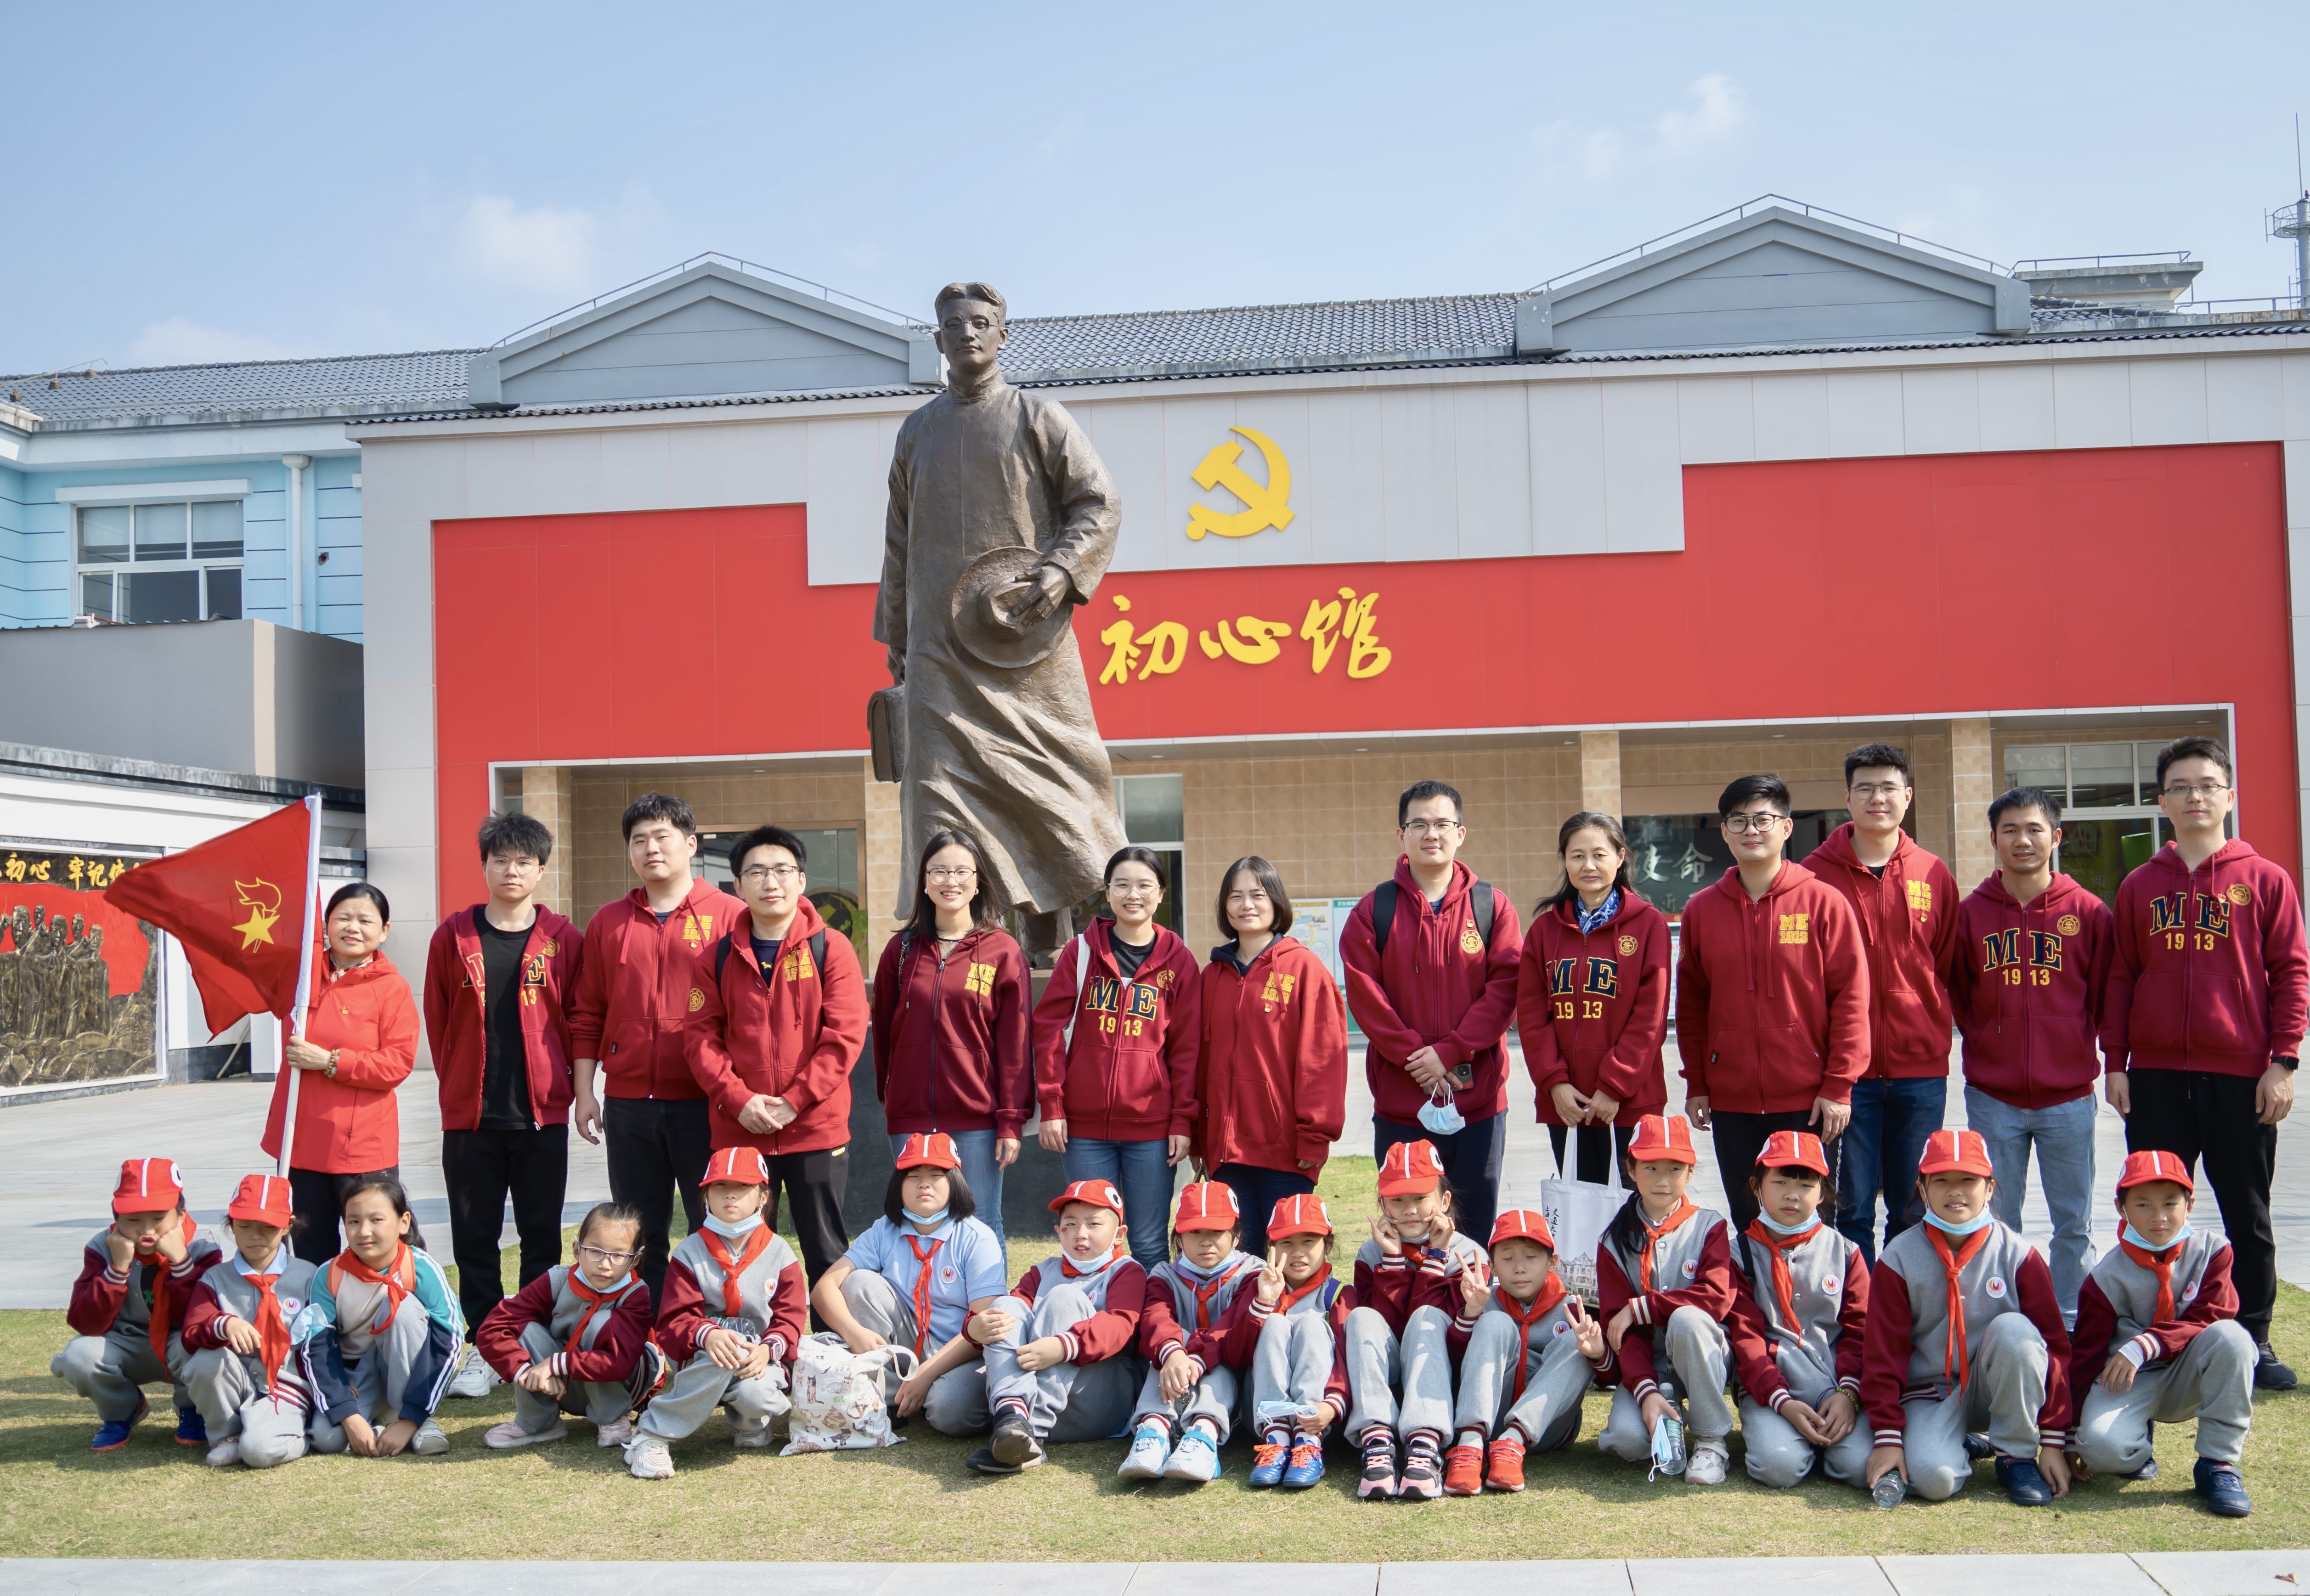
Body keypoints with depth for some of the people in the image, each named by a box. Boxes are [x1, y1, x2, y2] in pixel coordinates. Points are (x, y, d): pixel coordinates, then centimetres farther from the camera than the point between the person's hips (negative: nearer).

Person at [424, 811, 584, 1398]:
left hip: (542, 1114, -1)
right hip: (469, 1115, 1)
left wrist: (561, 1084, 1)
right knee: (474, 1238, 6)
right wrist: (459, 1086, 9)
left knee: (541, 1236, 6)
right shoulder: (454, 936, 3)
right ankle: (485, 1349, 17)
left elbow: (578, 1020, 5)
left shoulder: (563, 939, 1)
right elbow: (438, 1019, 9)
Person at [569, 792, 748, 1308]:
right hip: (628, 1104, 3)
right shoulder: (607, 923, 11)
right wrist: (584, 1091, 6)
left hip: (704, 1103, -3)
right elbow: (587, 1015, 12)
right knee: (639, 1234, 10)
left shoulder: (729, 916, 0)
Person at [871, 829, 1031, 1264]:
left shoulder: (1002, 952, 0)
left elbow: (1015, 1045, -3)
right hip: (911, 1120, 3)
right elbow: (883, 1032, 14)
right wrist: (888, 1098, 12)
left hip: (977, 1120, -2)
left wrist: (1012, 1121, -7)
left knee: (982, 1228, 2)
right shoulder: (902, 949, 8)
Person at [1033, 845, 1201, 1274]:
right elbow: (1050, 1027, 2)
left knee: (1149, 1244, 4)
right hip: (1084, 1125, 0)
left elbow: (1187, 1047, 5)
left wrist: (1183, 1121, -1)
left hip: (1152, 1126, 0)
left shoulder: (1178, 960, 5)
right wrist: (1051, 1105, -5)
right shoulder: (1081, 952, 5)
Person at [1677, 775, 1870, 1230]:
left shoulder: (1823, 902, -3)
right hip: (1732, 1104, 3)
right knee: (1748, 1224, 9)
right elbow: (1691, 1003, 10)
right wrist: (1696, 1083, 6)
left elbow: (1851, 997, -5)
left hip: (1807, 1103, -3)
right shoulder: (1702, 909, 6)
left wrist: (1839, 1085, -9)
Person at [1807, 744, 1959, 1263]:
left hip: (1920, 1069, 2)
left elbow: (1948, 969, 15)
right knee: (1851, 1208, 2)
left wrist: (1937, 1035, 5)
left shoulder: (1934, 878, 6)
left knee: (1914, 1210, 9)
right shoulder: (1814, 875, -1)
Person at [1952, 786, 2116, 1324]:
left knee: (2074, 1223, 7)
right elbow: (1956, 998, 11)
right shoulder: (1971, 913, 2)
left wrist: (2073, 1043, 5)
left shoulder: (2089, 912, 0)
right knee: (1996, 1223, 7)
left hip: (2068, 1095, 0)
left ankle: (2071, 1326, 18)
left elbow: (2106, 998, 7)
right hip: (1992, 1097, 1)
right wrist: (1989, 1041, 7)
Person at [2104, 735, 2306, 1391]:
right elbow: (2120, 978, 9)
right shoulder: (2139, 886, 8)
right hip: (2156, 1075, 2)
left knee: (2248, 1216, 7)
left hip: (2241, 1076, -2)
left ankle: (2253, 1342, 18)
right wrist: (2115, 1063, 3)